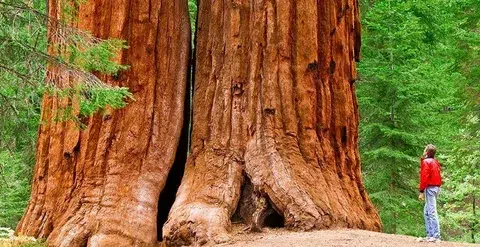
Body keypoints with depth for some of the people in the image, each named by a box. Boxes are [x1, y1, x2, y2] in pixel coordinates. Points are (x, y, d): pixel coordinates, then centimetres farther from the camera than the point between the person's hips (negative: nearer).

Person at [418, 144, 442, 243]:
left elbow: (424, 178, -16)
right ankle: (430, 234, 18)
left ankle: (436, 236, -11)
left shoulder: (426, 162, -10)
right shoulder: (435, 162, 15)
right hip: (436, 187, 9)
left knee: (432, 212, -9)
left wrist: (421, 191, -15)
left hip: (430, 188, -9)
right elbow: (437, 176, 13)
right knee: (427, 212, 16)